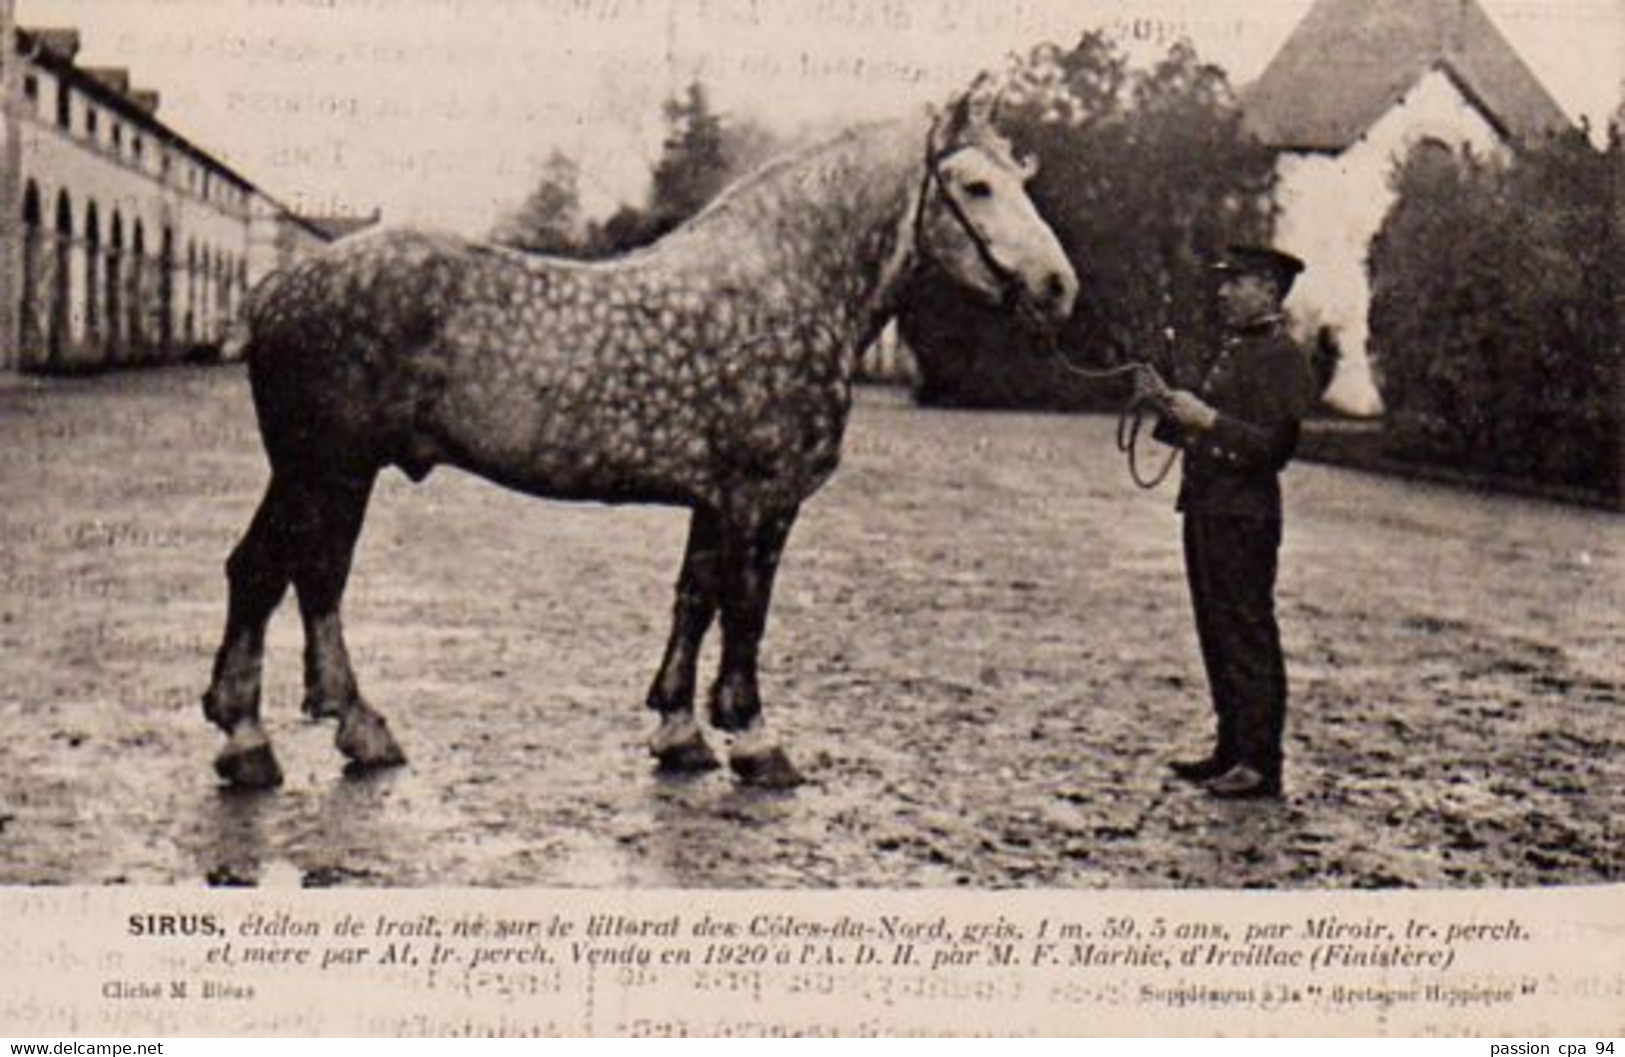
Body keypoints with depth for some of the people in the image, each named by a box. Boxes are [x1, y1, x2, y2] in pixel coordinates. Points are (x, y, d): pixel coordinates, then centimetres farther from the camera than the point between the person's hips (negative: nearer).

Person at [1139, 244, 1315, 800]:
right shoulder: (1231, 350, 19)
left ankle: (1261, 765, -1)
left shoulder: (1282, 358, -10)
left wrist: (1210, 420, -23)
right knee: (1216, 636, 13)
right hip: (1205, 508, 10)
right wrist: (1167, 406, 6)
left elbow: (1275, 444, -18)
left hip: (1245, 516, -10)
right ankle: (1232, 750, 22)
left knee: (1249, 639, -6)